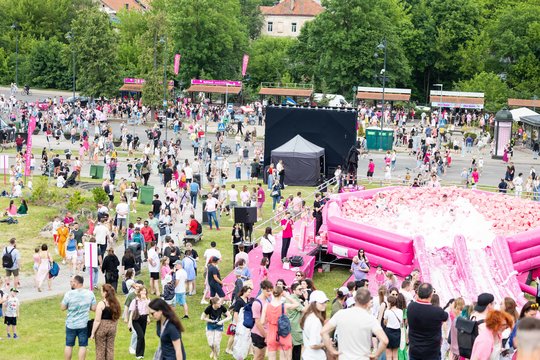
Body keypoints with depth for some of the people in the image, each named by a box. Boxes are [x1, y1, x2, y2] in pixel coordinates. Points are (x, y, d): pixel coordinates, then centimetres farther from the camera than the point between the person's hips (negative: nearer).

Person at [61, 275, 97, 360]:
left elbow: (63, 308, -5)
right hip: (84, 324, 1)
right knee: (82, 346, 7)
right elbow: (94, 308, -3)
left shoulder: (69, 294, -13)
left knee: (69, 345, 13)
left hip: (71, 324, -1)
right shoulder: (90, 293, -6)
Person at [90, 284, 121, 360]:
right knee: (110, 348, 12)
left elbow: (97, 321, -15)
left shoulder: (101, 304, -15)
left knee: (100, 349, 6)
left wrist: (92, 333, -9)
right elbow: (116, 318, 10)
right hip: (112, 327, 5)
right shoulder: (116, 304, 2)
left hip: (102, 327, -5)